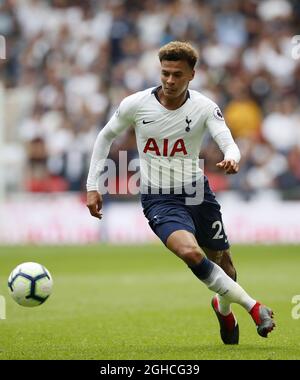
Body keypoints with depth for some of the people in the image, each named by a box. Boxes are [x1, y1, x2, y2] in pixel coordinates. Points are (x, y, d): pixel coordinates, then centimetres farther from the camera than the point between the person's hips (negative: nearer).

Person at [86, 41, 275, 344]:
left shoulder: (204, 107, -8)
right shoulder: (136, 104, -8)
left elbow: (229, 143, -21)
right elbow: (106, 136, 7)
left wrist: (231, 159, -46)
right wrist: (92, 186, 3)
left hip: (197, 192, 2)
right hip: (159, 199, -2)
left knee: (221, 261, 11)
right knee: (190, 252, -29)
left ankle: (224, 308, 46)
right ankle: (253, 306, -18)